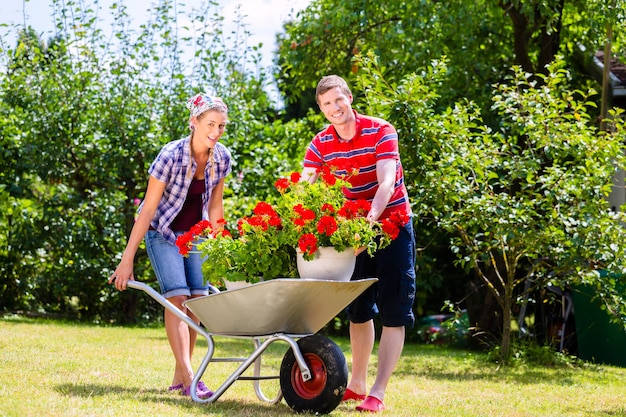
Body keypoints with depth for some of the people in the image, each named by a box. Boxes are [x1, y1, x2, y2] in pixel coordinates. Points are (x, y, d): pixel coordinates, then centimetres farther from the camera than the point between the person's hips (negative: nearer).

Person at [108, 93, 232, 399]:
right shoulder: (171, 156, -26)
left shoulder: (222, 158, -11)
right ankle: (189, 378, -26)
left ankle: (179, 377, 5)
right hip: (163, 232, -5)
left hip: (194, 233, 5)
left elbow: (215, 204, 4)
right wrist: (127, 260, -24)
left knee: (197, 299, -5)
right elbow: (148, 209, -24)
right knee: (177, 297, -18)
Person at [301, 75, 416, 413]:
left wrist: (371, 218, -47)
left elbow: (387, 183, -30)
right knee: (358, 308, 13)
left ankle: (377, 393, -9)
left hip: (392, 223, -5)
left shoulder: (380, 132, -18)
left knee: (393, 312, -8)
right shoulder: (321, 144, -6)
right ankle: (357, 384, 25)